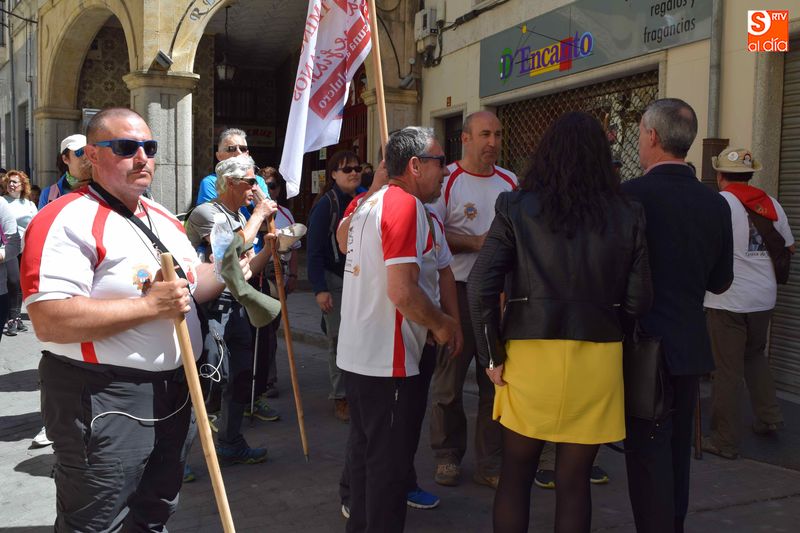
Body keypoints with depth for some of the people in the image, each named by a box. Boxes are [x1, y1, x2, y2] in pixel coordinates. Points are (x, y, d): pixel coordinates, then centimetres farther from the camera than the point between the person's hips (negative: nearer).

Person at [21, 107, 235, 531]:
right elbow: (49, 321, -28)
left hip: (172, 392, 8)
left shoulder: (164, 218, 10)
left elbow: (190, 285, 21)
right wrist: (150, 305, -27)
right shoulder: (66, 221, -18)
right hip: (102, 401, -8)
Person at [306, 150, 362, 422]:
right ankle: (340, 398, 11)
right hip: (334, 280, -4)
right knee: (339, 340, -2)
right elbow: (314, 249, -10)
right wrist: (320, 289, -16)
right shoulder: (326, 204, -7)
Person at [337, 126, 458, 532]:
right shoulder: (407, 206, -17)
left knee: (365, 448, 21)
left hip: (357, 354, 10)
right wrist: (440, 324, -9)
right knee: (389, 460, 3)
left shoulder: (369, 203, 12)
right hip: (388, 360, -10)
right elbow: (402, 290, -27)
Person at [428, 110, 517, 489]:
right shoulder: (446, 180, -3)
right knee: (449, 378, 4)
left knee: (497, 379, 7)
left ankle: (490, 464, 19)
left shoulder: (510, 182, 12)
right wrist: (476, 242, -17)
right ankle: (447, 457, 21)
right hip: (459, 291, -4)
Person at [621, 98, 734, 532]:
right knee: (677, 450, 20)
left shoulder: (630, 196, -16)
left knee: (648, 452, 3)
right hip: (691, 346, 6)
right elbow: (720, 282, 9)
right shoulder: (716, 203, 1)